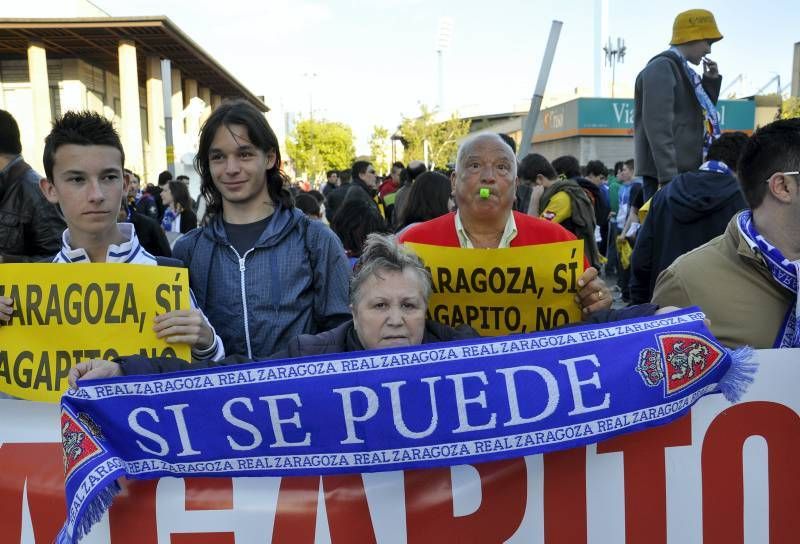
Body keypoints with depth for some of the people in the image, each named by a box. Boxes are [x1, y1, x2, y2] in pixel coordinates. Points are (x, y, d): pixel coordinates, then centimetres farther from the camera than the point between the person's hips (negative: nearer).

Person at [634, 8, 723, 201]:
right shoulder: (661, 68, -9)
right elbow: (658, 126, -20)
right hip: (668, 174, -10)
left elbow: (700, 115, 29)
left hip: (685, 171, 10)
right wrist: (669, 177, -25)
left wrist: (711, 81, 15)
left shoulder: (682, 69, 19)